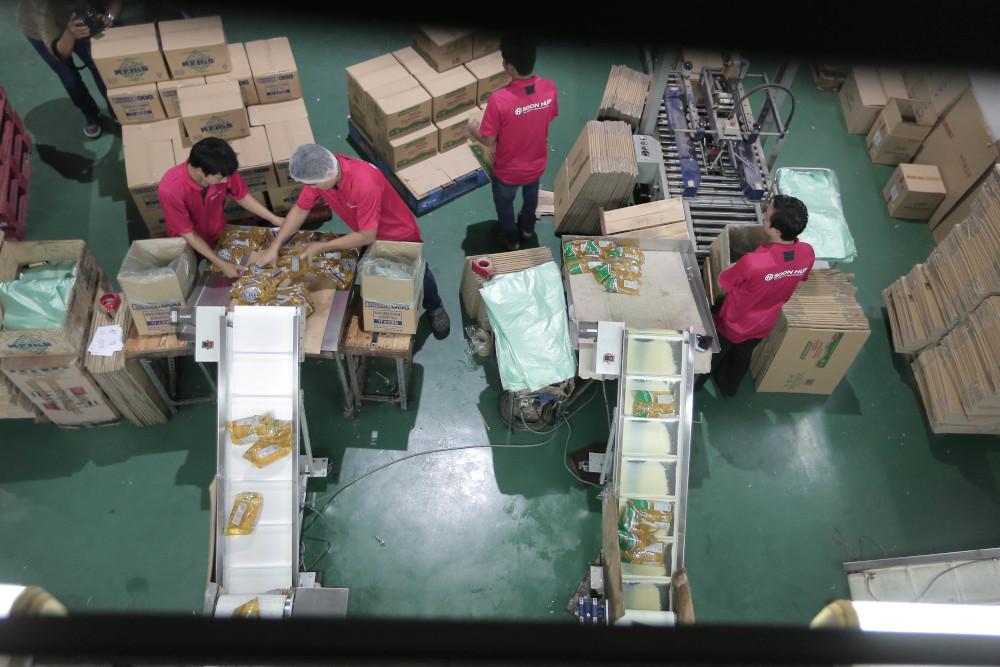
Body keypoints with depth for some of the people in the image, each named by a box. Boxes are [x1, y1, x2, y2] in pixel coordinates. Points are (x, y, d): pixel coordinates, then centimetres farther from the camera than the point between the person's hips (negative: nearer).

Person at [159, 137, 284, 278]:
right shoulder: (170, 190, -38)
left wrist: (274, 219, -10)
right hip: (189, 246, -3)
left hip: (219, 235, 4)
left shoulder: (220, 171, -28)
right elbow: (188, 234, -27)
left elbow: (241, 196, -7)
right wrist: (221, 264, -28)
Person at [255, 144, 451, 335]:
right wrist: (274, 247, -15)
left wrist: (322, 246, -28)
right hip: (365, 233, 5)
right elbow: (300, 210, -9)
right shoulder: (318, 173, -23)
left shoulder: (364, 184, -44)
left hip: (399, 235, -5)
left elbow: (367, 236, -35)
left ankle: (435, 308, 45)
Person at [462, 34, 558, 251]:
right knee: (531, 194, 36)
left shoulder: (499, 99, -36)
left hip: (509, 171, -4)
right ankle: (527, 228, 61)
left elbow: (489, 141, -22)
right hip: (537, 164, 4)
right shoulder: (549, 88, -22)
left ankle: (511, 240, 52)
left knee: (504, 203, 29)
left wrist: (473, 130, -1)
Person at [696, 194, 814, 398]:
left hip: (733, 325, -4)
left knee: (714, 355, 26)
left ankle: (694, 385, 53)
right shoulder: (807, 254, -27)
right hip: (762, 326, 4)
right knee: (743, 357, 33)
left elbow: (723, 283, -24)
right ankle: (729, 388, 59)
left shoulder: (752, 262, -45)